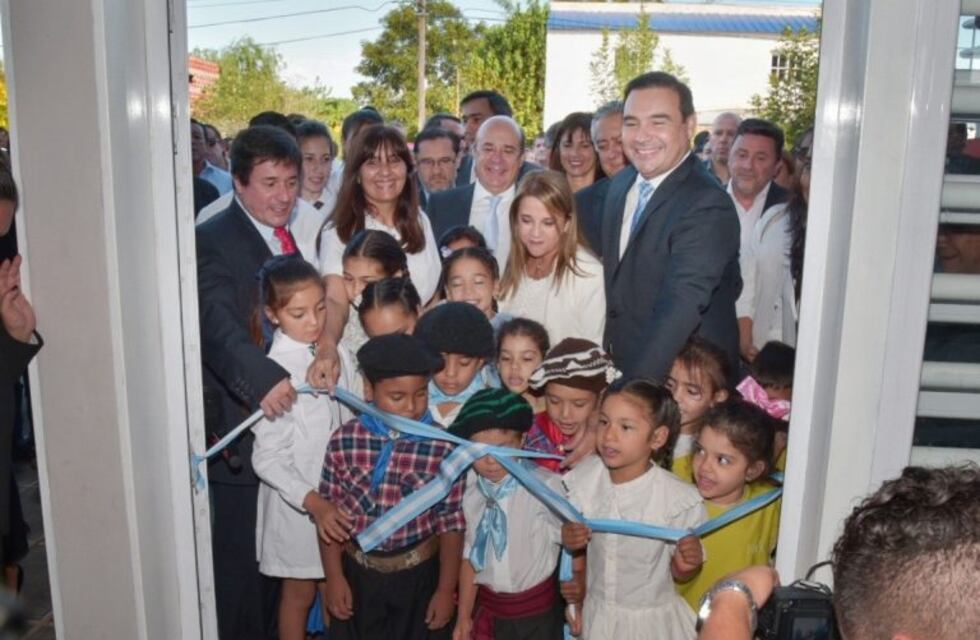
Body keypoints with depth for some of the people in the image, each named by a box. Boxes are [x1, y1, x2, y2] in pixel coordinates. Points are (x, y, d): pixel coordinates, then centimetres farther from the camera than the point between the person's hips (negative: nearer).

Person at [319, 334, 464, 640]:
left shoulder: (443, 448, -16)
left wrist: (446, 589, -5)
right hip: (357, 573, 2)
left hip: (420, 575, -1)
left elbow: (451, 523, -9)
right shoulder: (344, 441, -12)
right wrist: (334, 578, -1)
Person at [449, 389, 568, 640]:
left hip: (536, 611, -3)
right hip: (486, 606, 3)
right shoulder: (472, 488, -8)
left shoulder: (545, 485, -24)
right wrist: (463, 616, 10)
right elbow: (470, 554, 3)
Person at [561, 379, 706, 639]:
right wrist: (569, 537, -14)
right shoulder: (584, 477, -10)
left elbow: (679, 574, -8)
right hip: (596, 613, 3)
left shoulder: (678, 498, -21)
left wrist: (687, 563, -28)